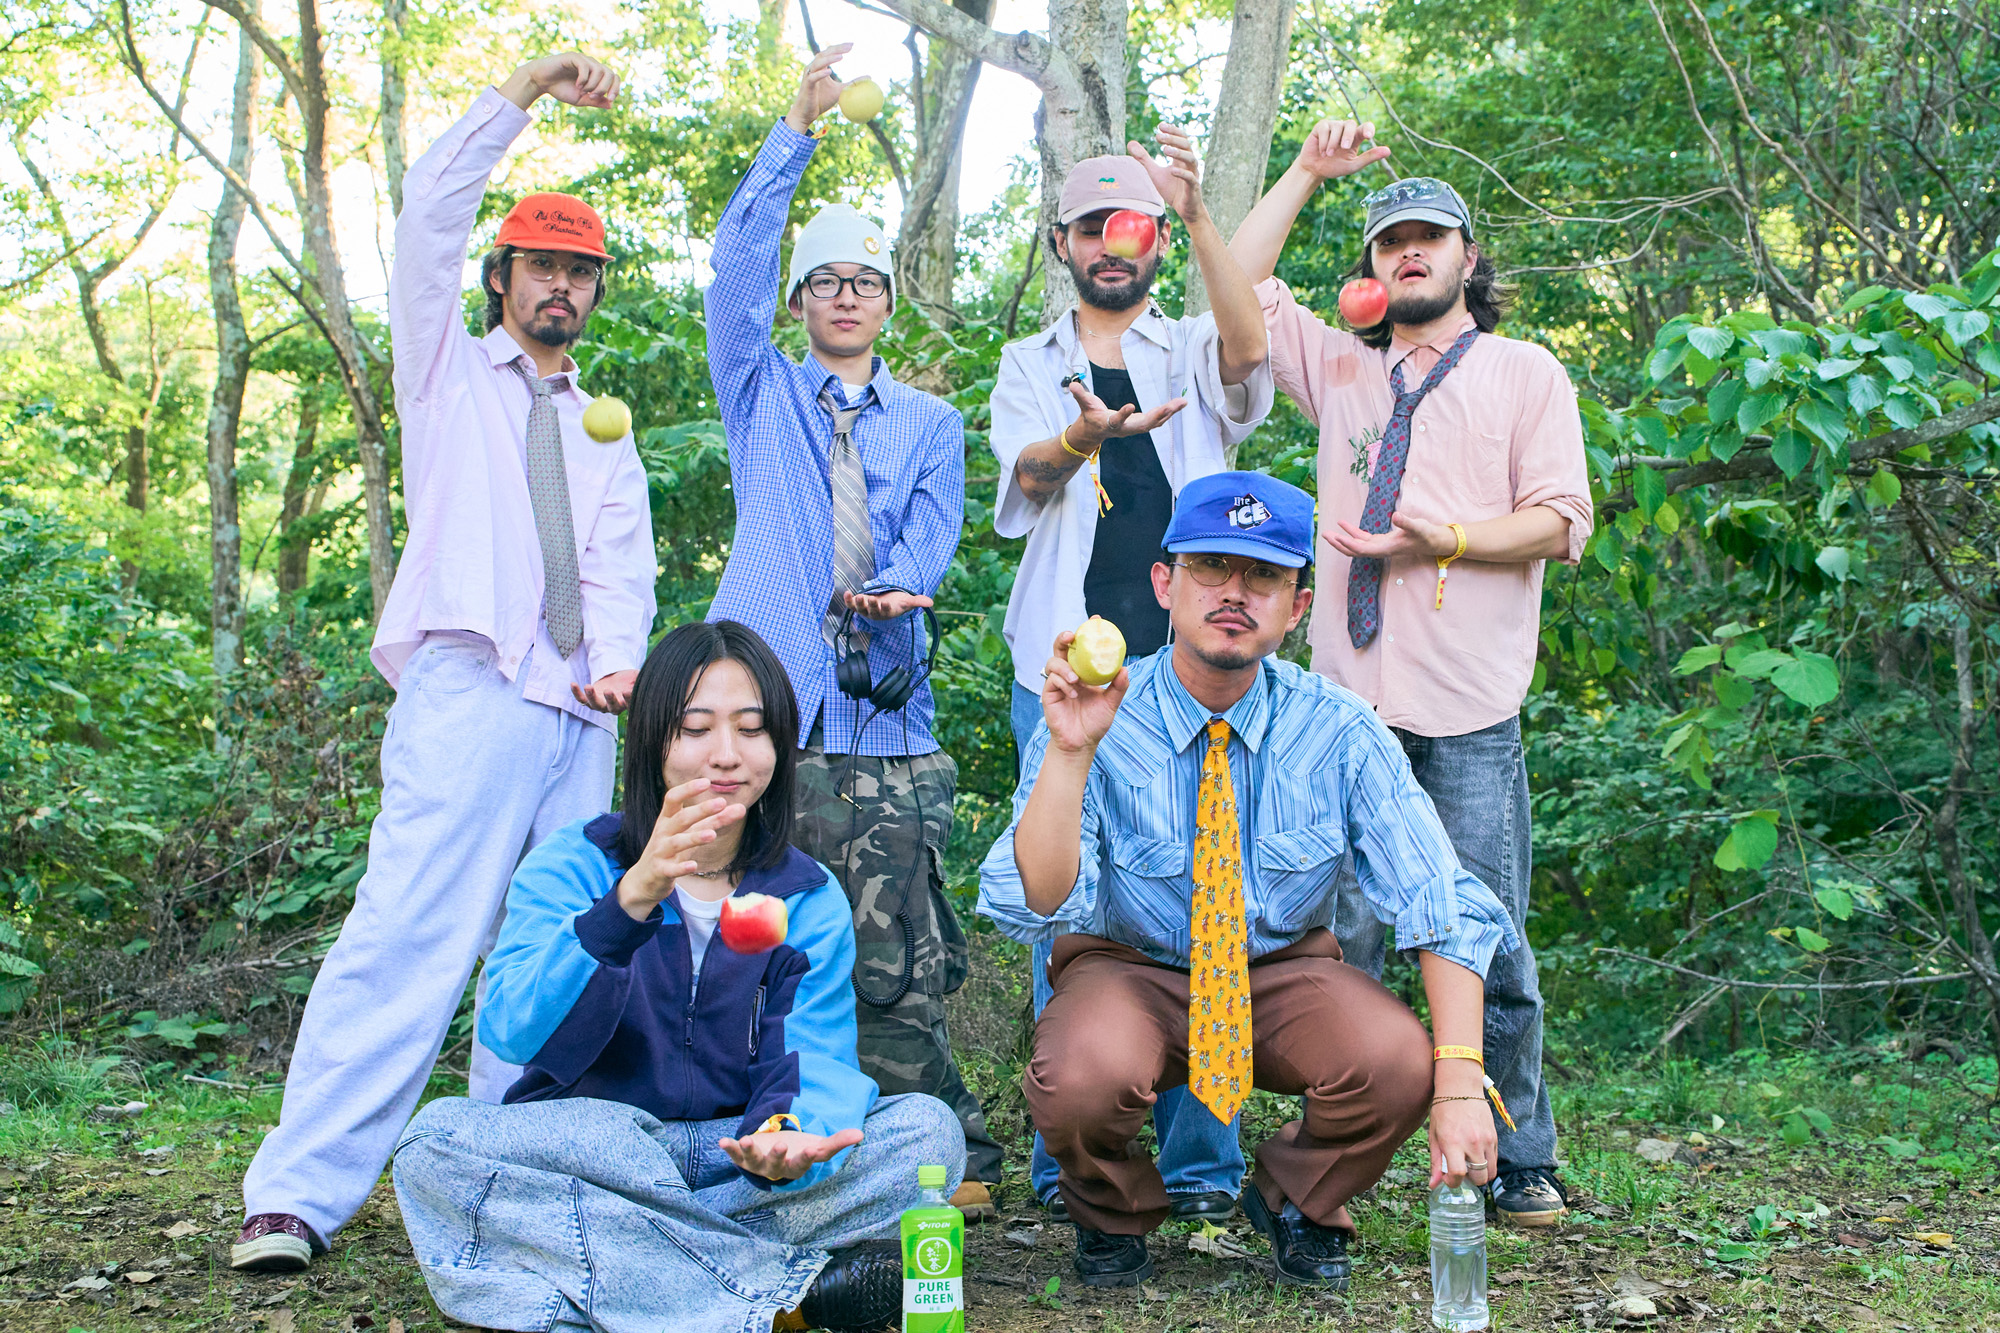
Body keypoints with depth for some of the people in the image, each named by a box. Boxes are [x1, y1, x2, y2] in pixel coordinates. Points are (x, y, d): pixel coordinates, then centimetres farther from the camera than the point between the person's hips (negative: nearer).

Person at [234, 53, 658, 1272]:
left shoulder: (604, 431, 24)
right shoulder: (449, 369, 14)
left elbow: (622, 564, 10)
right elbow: (431, 214, 1)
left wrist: (616, 660, -10)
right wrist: (525, 91, -4)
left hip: (582, 718, 5)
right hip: (469, 694, -5)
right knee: (407, 940, -15)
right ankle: (297, 1194, -15)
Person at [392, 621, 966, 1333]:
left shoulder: (810, 900, 5)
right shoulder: (572, 865, -2)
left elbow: (815, 1066, -9)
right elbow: (511, 1028, -20)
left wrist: (789, 1140, -35)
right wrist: (630, 901, -37)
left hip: (737, 1155, 1)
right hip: (578, 1158, -1)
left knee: (927, 1130, -21)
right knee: (439, 1137, -31)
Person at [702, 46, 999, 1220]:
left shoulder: (930, 422, 21)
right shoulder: (761, 394, 19)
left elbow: (936, 527, 5)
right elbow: (737, 262, 6)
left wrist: (897, 585, -18)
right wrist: (798, 131, 2)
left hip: (885, 719, 0)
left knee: (897, 964, -3)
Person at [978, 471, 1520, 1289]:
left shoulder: (1338, 732, -12)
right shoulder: (1103, 724, -17)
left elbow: (1443, 909, -15)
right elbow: (1034, 900, -27)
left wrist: (1460, 1081, -27)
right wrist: (1069, 754, -41)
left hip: (1284, 975, 2)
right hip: (1128, 971, -1)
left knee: (1398, 1062, -28)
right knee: (1080, 1077, -34)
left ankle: (1295, 1201, 7)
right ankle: (1115, 1215, 4)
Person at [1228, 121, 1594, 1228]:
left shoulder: (1525, 372, 10)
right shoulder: (1343, 367, 20)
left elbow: (1559, 521, 1)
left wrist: (1443, 540, -13)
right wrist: (1308, 172, 13)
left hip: (1470, 714, -3)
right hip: (1350, 701, 3)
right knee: (1340, 942, 2)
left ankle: (1519, 1165, 9)